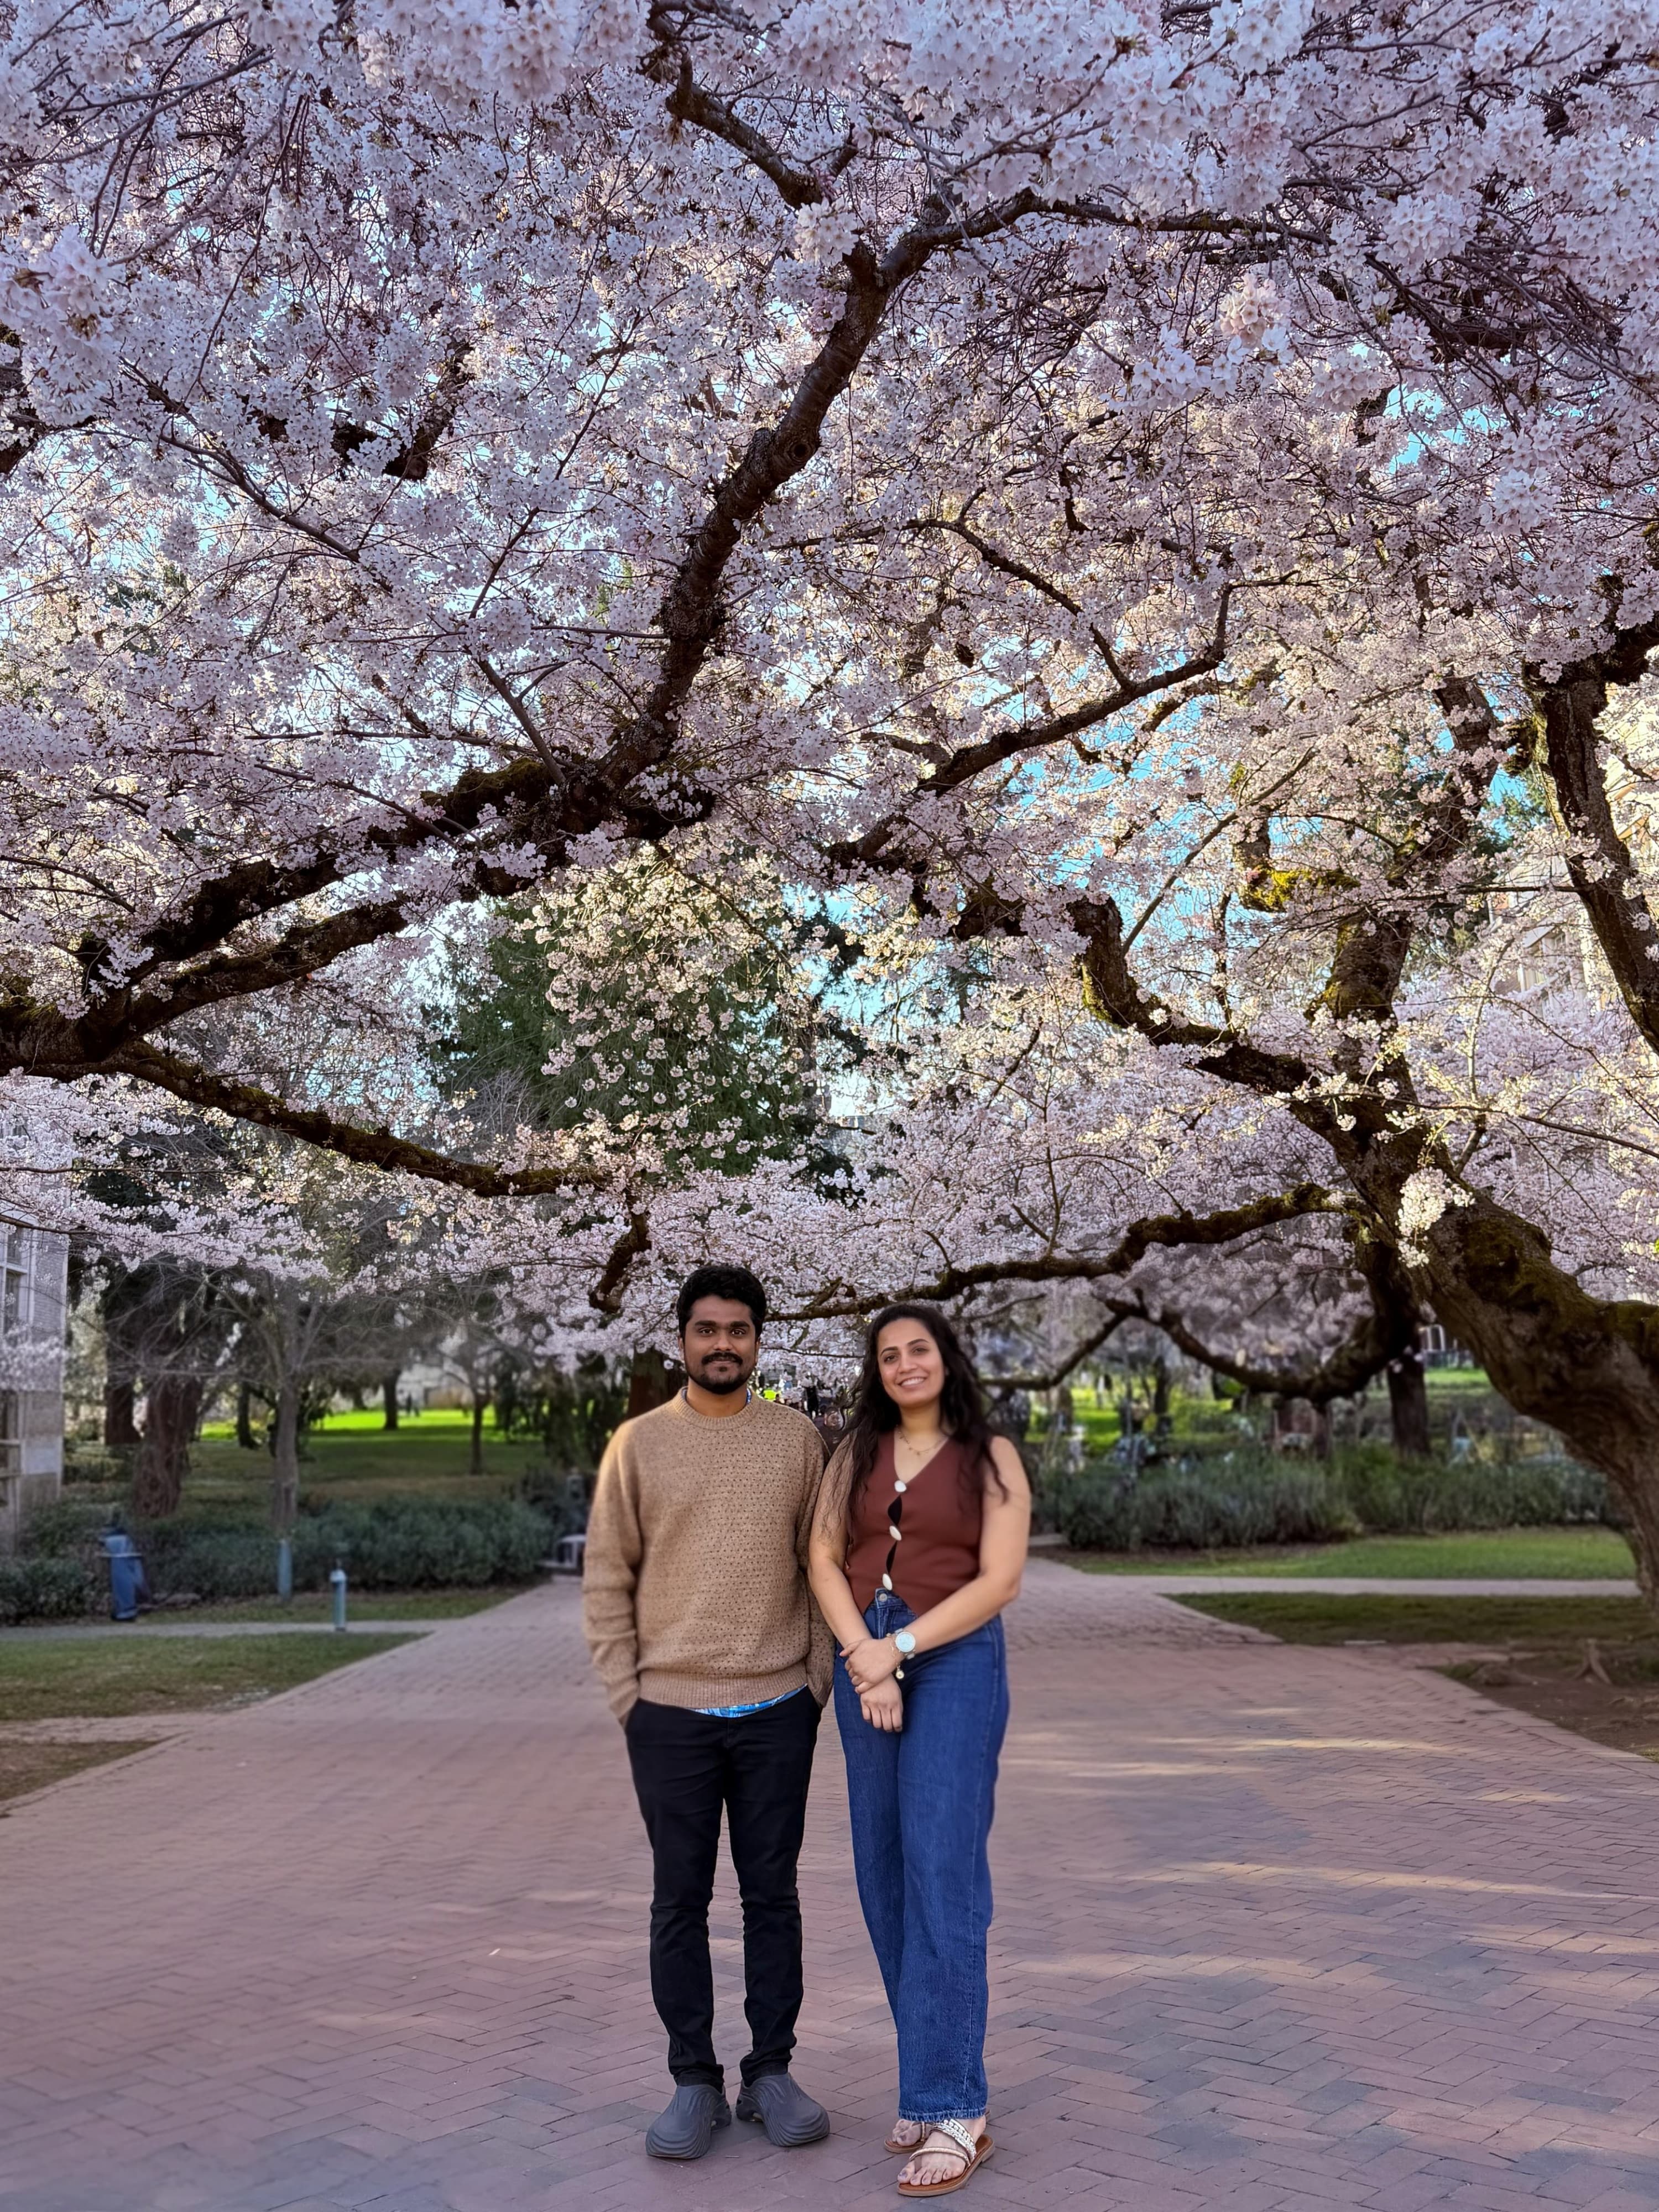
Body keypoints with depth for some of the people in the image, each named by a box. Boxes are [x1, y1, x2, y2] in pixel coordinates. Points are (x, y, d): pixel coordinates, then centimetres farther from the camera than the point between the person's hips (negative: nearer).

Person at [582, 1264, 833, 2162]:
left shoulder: (797, 1439, 2)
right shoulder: (638, 1443, -1)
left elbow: (823, 1568, 5)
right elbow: (606, 1581, 1)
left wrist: (817, 1682, 0)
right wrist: (627, 1698, -3)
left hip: (777, 1714, 1)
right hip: (670, 1716, -1)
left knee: (772, 1895, 10)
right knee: (680, 1901, 7)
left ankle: (771, 2074, 23)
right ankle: (694, 2084, 20)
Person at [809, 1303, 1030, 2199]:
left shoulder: (991, 1456, -2)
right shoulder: (855, 1451, 8)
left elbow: (1000, 1581, -9)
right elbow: (823, 1561, 1)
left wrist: (898, 1648, -15)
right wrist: (865, 1661, -13)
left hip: (954, 1666, -4)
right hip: (865, 1666, 5)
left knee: (940, 1880, -9)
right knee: (885, 1879, 7)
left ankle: (954, 2111, -4)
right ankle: (939, 2075, 19)